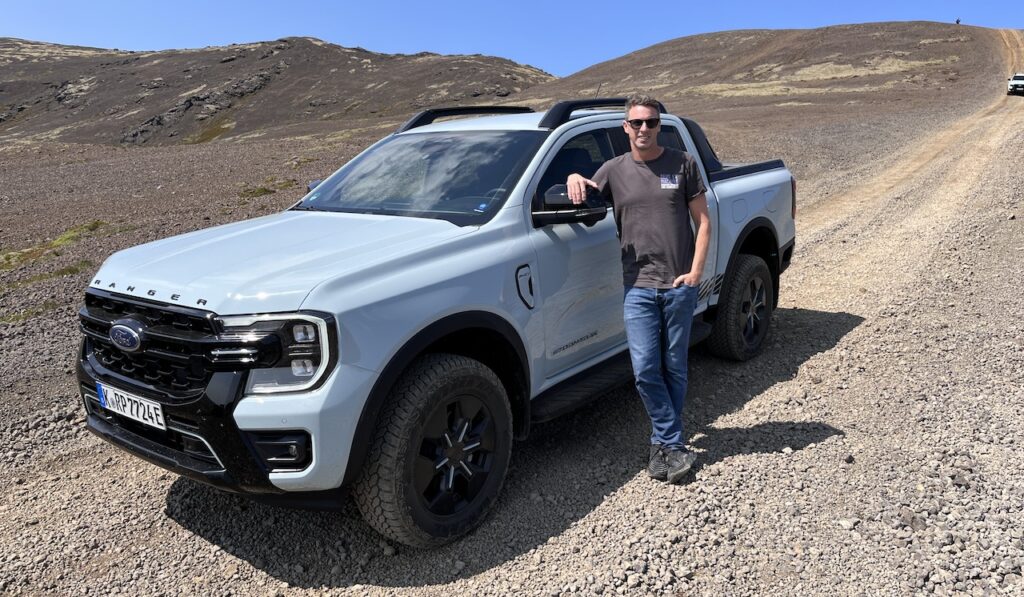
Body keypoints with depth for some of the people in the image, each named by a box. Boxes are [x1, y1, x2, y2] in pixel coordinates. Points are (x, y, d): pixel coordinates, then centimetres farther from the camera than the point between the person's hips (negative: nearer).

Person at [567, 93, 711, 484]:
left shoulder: (682, 163, 5)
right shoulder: (614, 170, 9)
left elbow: (703, 220, 5)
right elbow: (584, 202, 15)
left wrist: (696, 271, -4)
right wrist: (574, 178, -7)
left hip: (680, 285, 0)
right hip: (638, 286, 1)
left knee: (674, 368, 8)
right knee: (645, 369, -7)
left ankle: (664, 443, 23)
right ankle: (674, 444, 8)